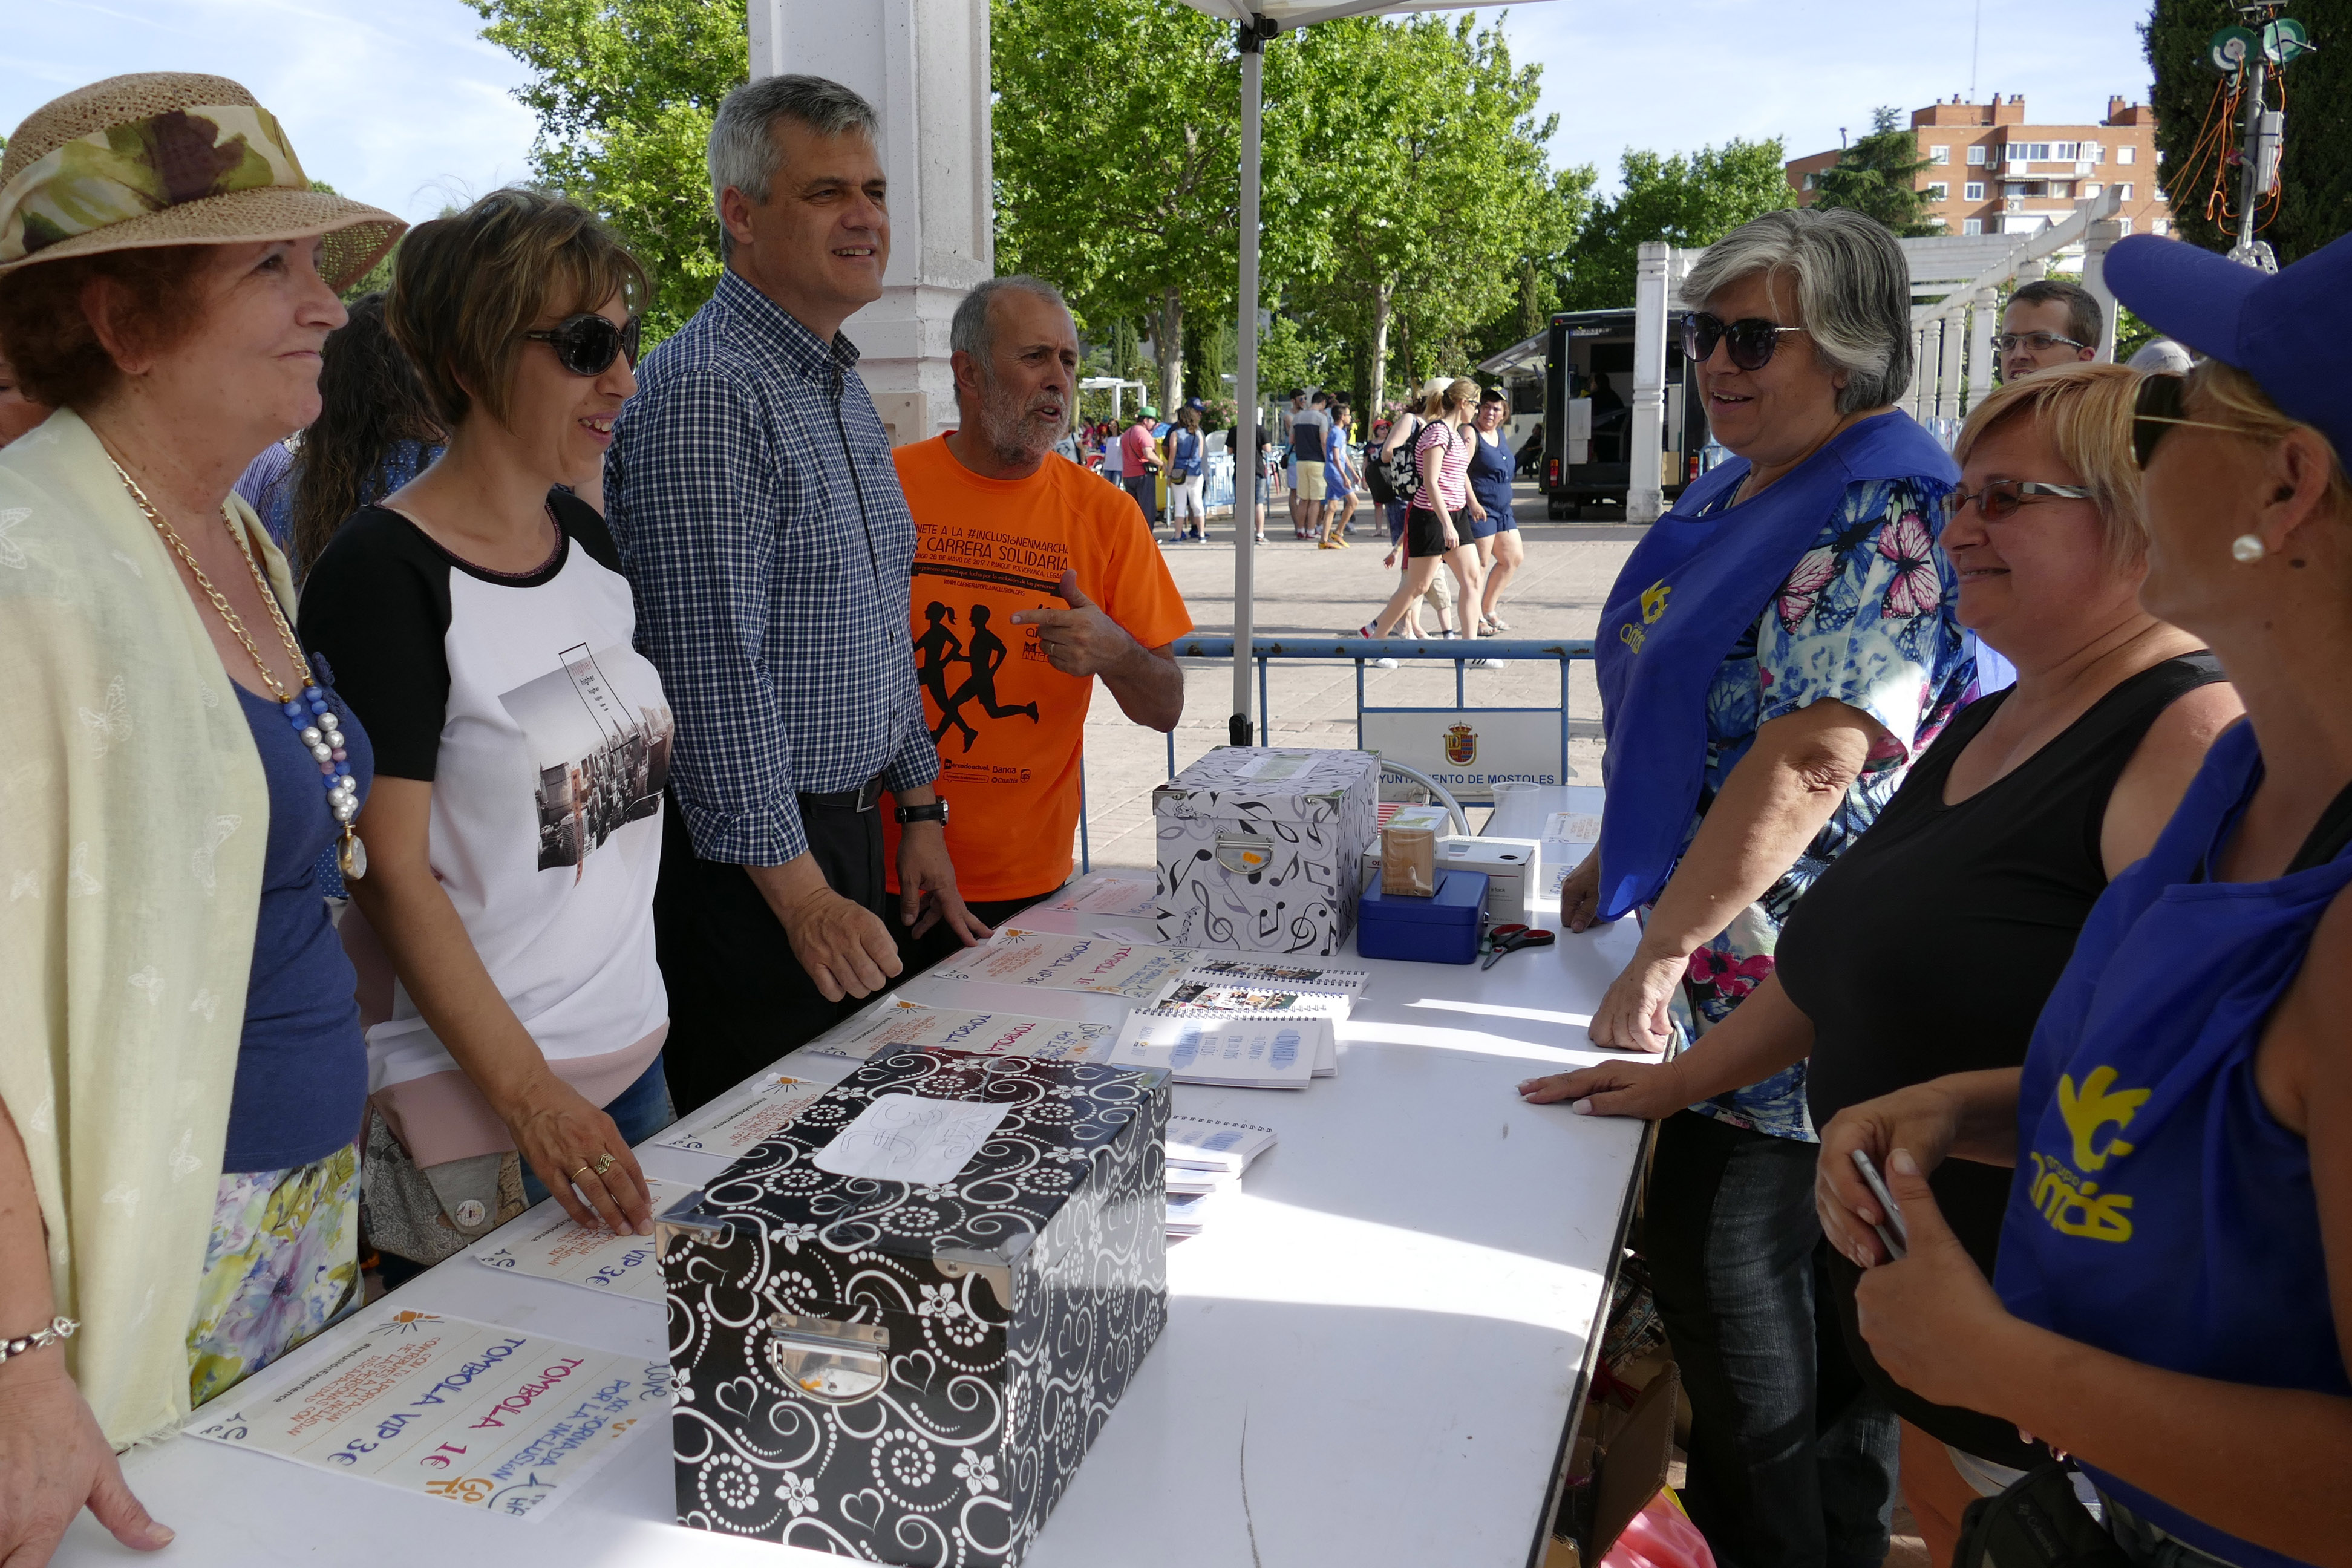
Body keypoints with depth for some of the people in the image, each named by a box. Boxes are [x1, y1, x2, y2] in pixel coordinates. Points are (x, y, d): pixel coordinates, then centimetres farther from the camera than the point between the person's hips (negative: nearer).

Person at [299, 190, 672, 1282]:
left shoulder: (587, 538, 7)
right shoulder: (383, 575, -16)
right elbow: (394, 875, -18)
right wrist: (529, 1095, -21)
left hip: (630, 1056, 7)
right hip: (473, 1100, -7)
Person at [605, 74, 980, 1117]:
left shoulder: (842, 387, 13)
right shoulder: (706, 393, -18)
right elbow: (713, 672, -23)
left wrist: (918, 813, 17)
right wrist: (800, 891, -21)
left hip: (846, 831, 9)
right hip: (744, 860, -9)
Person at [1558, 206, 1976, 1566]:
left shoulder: (1883, 513, -19)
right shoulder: (1739, 491, 12)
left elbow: (1811, 760, -26)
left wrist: (1661, 950, -21)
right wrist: (1623, 859, 17)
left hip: (1786, 991, -9)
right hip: (1726, 987, 9)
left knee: (1736, 1279, 2)